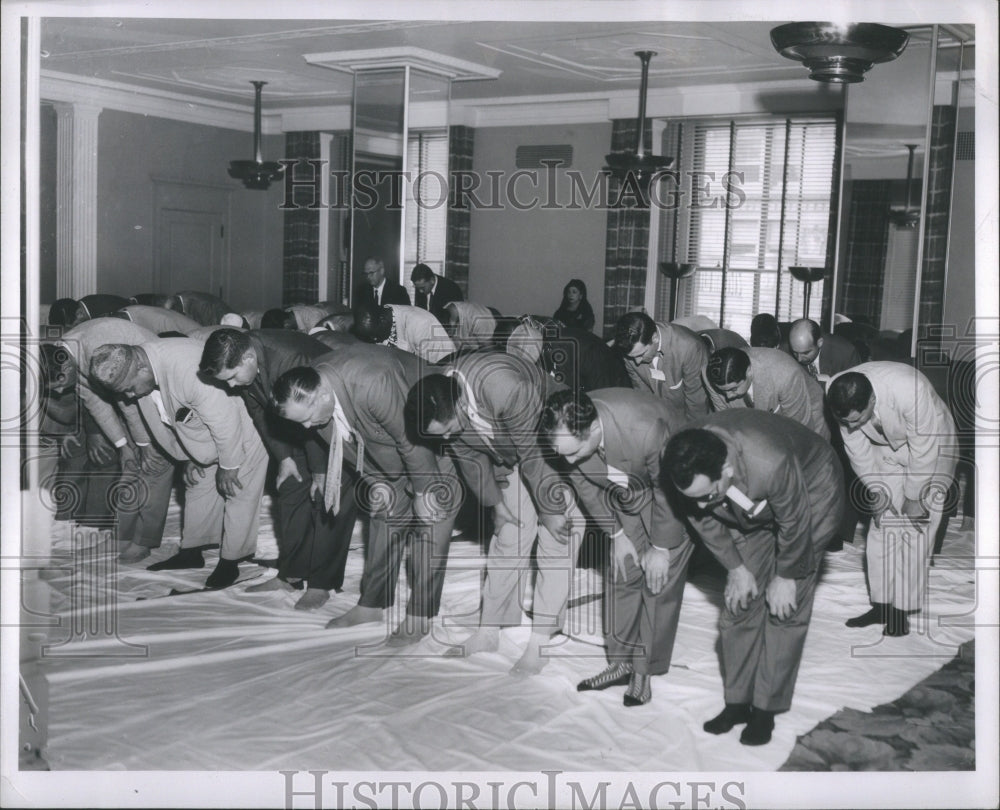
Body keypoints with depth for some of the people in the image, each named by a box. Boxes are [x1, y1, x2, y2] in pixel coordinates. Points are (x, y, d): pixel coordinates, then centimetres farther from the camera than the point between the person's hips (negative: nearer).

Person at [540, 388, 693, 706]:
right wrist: (617, 535, -4)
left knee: (660, 581, -4)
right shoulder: (565, 434, -26)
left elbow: (668, 494, -26)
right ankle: (621, 660, 16)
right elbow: (585, 485, -6)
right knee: (621, 573, 3)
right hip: (626, 495, 5)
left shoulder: (646, 430, -43)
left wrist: (661, 549, -15)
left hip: (673, 490, -5)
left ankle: (645, 671, 8)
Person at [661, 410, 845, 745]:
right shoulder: (686, 467, -30)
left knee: (784, 610, -5)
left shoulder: (770, 464, -45)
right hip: (751, 508, 4)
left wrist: (786, 577, -13)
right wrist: (736, 568, -5)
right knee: (739, 604, 2)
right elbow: (704, 519, -9)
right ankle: (737, 702, 14)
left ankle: (766, 709, 6)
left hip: (809, 496, -4)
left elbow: (794, 524, -26)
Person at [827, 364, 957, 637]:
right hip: (887, 451, 5)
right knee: (881, 530, 0)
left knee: (912, 533, -9)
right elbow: (857, 449, -9)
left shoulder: (910, 390, -40)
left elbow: (924, 452, -27)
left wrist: (913, 498, -17)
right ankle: (881, 605, 9)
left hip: (930, 449, -4)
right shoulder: (840, 397, -24)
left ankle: (901, 609, -1)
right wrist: (877, 490, -10)